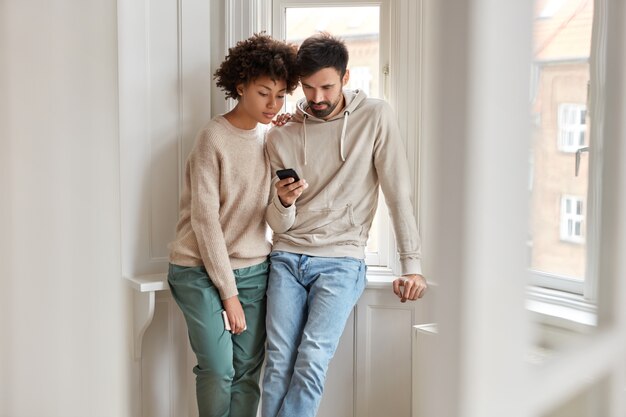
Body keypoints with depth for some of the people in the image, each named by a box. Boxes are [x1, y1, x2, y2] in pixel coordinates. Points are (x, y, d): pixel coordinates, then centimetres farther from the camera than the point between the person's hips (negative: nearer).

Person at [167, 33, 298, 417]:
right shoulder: (214, 138, -10)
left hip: (254, 270, 5)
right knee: (218, 371, -11)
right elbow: (205, 220, -12)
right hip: (203, 271, -5)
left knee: (248, 373, 3)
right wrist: (229, 293, -12)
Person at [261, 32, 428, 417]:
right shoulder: (281, 136, 3)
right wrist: (283, 202, -19)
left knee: (312, 359, -17)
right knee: (279, 364, -6)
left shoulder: (376, 118, -4)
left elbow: (399, 194, -3)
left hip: (341, 260, -2)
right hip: (288, 258, 3)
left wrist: (412, 265, -6)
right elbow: (279, 225, 4)